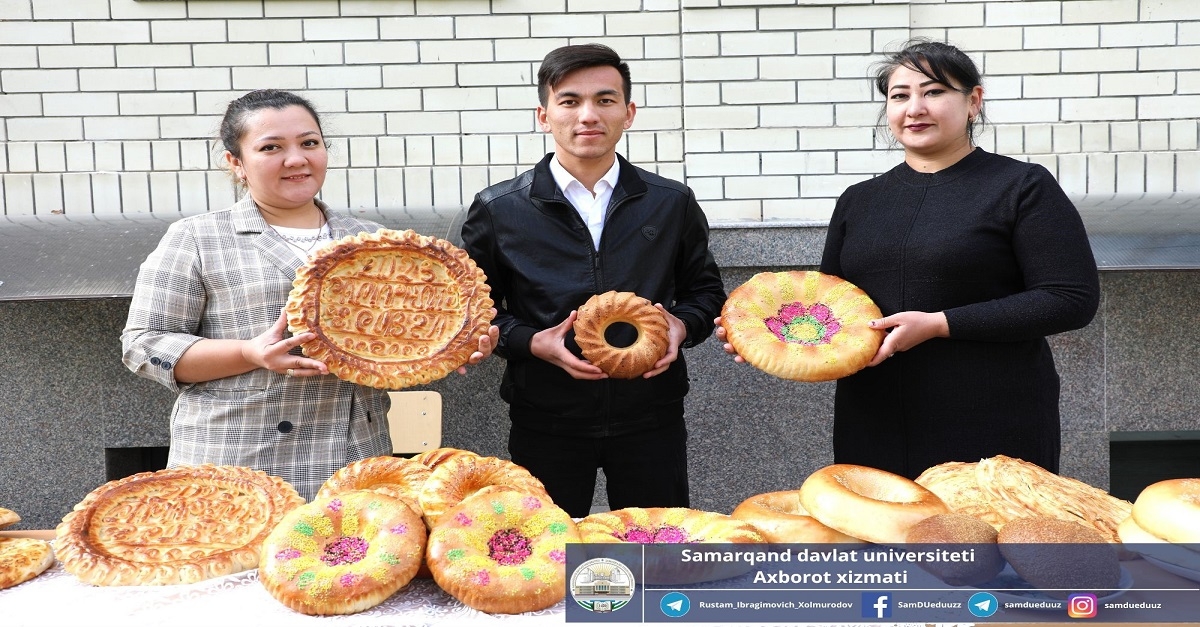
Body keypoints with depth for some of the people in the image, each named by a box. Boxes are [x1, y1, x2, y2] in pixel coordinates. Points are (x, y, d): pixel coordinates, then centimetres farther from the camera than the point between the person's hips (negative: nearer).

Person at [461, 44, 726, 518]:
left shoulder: (672, 203, 2)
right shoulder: (498, 210, -3)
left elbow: (705, 290, 13)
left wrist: (682, 326, -8)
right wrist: (532, 342, -14)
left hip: (651, 420, 1)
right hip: (545, 422, -1)